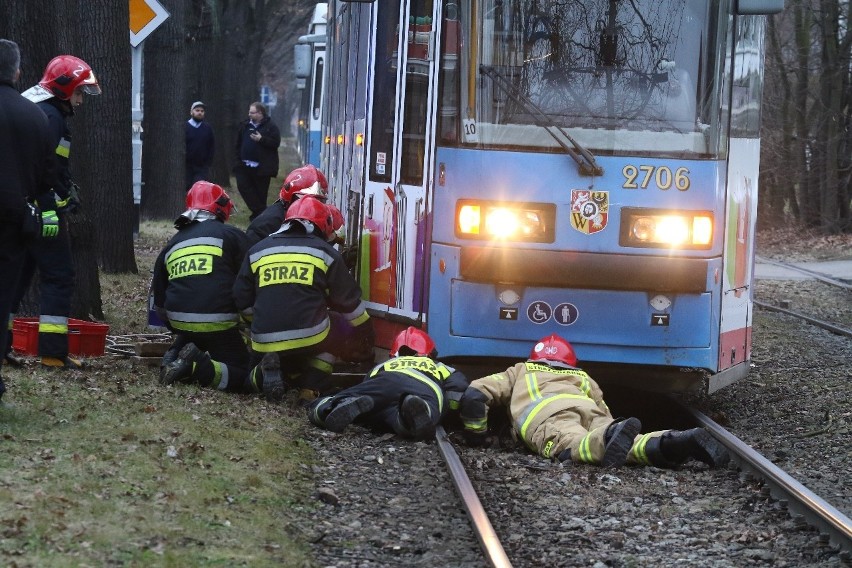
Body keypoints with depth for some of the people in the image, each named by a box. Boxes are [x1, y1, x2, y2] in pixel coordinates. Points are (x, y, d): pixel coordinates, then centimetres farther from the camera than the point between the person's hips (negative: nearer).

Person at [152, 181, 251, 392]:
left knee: (183, 343, 34)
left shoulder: (172, 245, 18)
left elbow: (159, 303, 24)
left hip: (180, 323, 5)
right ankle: (200, 366, -23)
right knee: (241, 376, 2)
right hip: (219, 325, -5)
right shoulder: (232, 235, 3)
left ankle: (173, 359, 1)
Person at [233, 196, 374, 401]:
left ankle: (266, 371, -6)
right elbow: (350, 303, 14)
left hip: (264, 342, 3)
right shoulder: (325, 253, 10)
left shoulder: (257, 251, 17)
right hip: (311, 336, -3)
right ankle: (312, 386, 3)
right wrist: (366, 350, 26)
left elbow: (242, 301, 18)